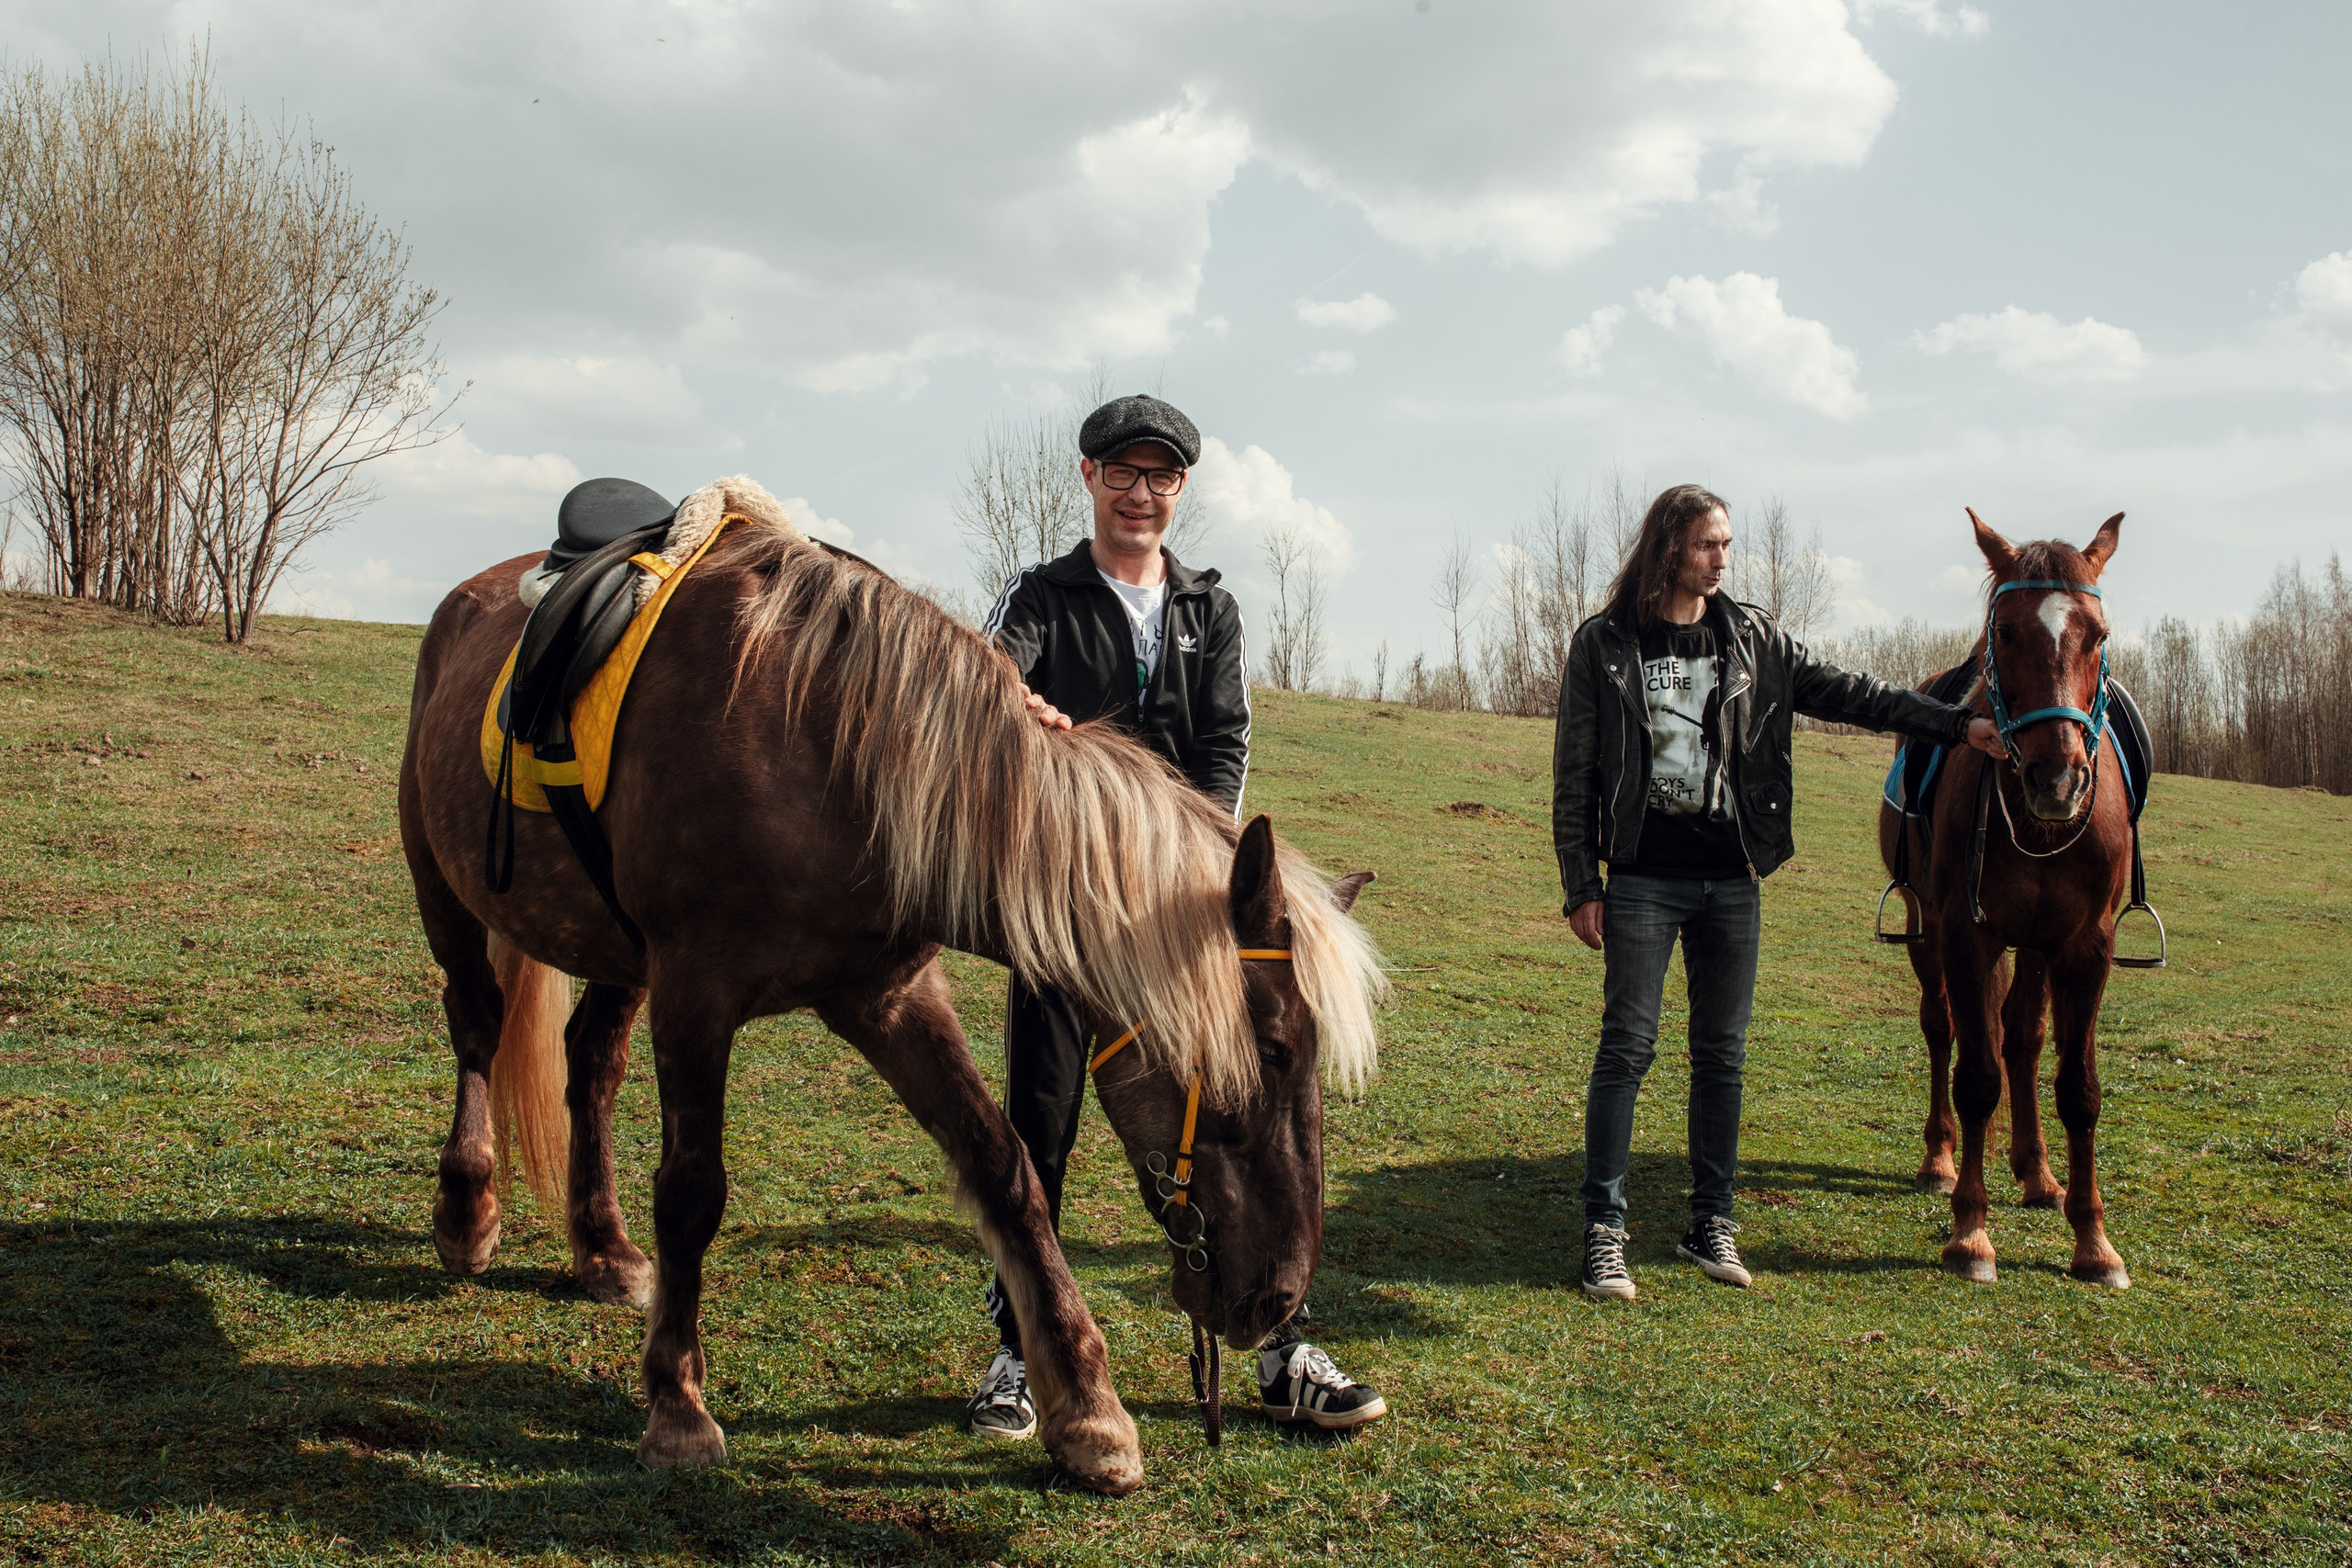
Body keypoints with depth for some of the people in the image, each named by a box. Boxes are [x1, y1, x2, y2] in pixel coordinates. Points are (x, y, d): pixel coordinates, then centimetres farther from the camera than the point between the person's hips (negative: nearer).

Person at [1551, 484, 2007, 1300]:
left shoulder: (1753, 638, 8)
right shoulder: (1604, 644, -2)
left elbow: (1844, 693, 6)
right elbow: (1575, 774, -2)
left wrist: (1956, 724, -3)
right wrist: (1580, 886, -6)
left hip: (1732, 879, 4)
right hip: (1645, 875, -3)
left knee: (1722, 1053, 8)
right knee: (1628, 1044, -5)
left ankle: (1711, 1224, 18)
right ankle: (1604, 1231, 1)